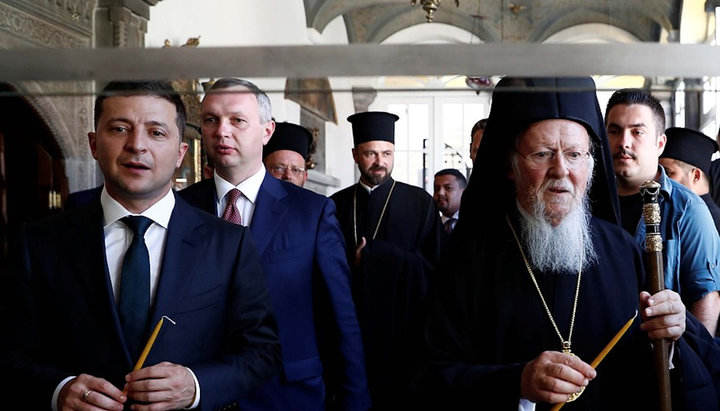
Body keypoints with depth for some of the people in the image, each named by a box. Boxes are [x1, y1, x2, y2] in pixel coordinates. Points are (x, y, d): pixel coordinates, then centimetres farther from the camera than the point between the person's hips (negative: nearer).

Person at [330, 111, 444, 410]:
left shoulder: (419, 203, 0)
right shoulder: (336, 205, 7)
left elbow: (433, 265, -7)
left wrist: (368, 257, -13)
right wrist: (351, 260, -14)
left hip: (403, 331, -2)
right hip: (349, 330, 2)